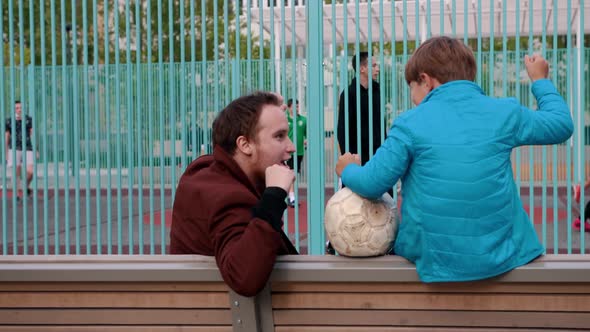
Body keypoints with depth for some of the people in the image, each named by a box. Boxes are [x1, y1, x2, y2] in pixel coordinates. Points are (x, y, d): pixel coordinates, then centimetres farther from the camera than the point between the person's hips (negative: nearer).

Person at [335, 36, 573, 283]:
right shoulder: (505, 112, 2)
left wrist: (348, 170, 17)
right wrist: (540, 81, 32)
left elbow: (372, 184, -6)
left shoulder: (410, 123, -7)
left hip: (433, 258, -3)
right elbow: (562, 125, 16)